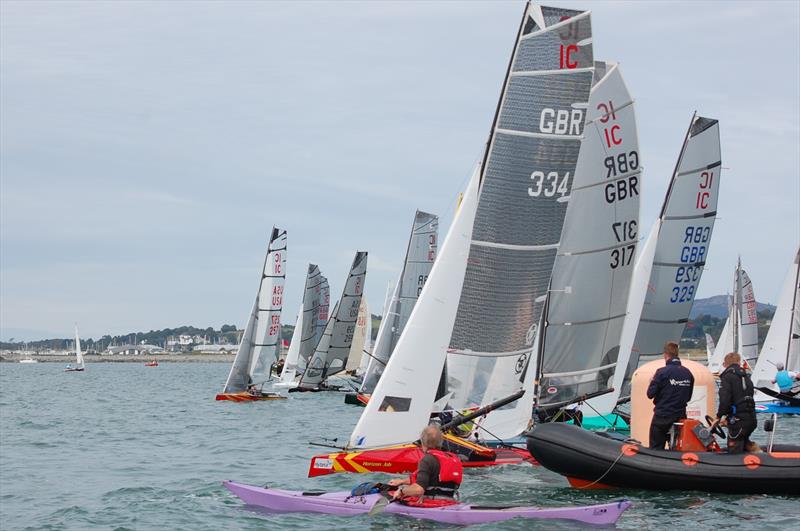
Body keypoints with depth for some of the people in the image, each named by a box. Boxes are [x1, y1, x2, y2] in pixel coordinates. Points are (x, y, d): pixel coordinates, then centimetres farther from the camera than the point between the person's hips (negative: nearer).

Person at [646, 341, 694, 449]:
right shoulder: (688, 373, 4)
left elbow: (650, 394, -11)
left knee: (656, 448, 2)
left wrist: (652, 382, 7)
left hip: (662, 417, -5)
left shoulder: (662, 372, -14)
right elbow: (688, 397, 12)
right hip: (681, 416, 5)